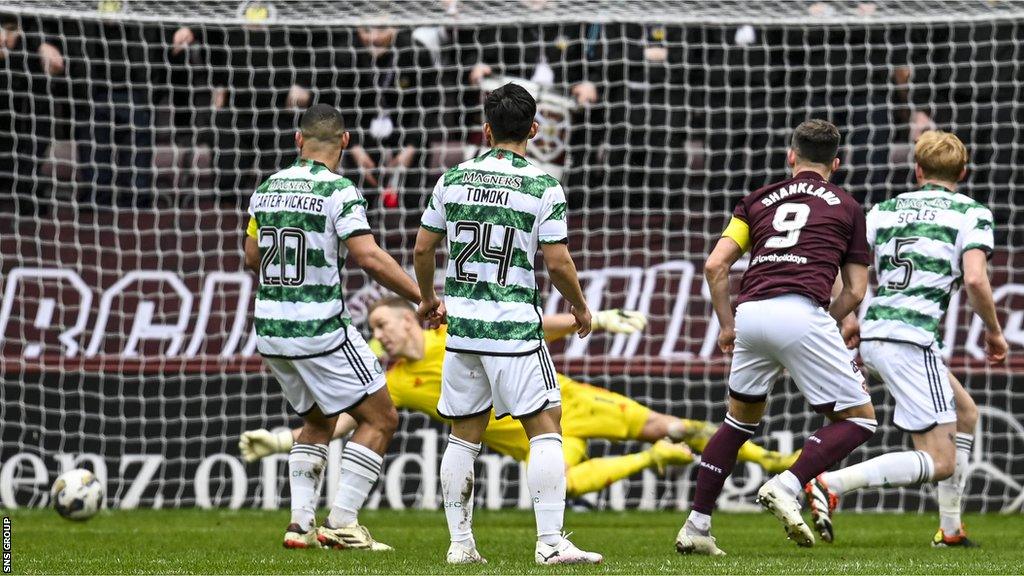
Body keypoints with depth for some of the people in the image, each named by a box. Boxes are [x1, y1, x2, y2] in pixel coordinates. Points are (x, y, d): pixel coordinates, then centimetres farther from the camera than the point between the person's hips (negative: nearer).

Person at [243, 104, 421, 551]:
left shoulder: (267, 188, 7)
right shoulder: (338, 191, -12)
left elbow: (252, 257, 18)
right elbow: (370, 259, -20)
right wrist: (424, 298, -15)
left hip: (271, 329, 7)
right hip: (321, 330, -7)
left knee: (317, 422, 24)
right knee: (380, 418, 5)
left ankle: (300, 523, 13)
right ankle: (341, 523, -3)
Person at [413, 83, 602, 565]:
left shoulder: (453, 179, 4)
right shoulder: (543, 188, -7)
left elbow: (423, 249, 9)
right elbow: (557, 263, -8)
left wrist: (428, 299, 27)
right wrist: (580, 307, 11)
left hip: (462, 326, 4)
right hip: (515, 327, -4)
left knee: (464, 435, 11)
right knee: (545, 428, 0)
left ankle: (460, 543, 11)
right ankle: (550, 542, -9)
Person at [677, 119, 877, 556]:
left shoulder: (759, 200, 22)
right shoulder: (847, 208, 17)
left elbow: (715, 265, 12)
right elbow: (855, 291, 14)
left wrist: (727, 325, 21)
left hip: (751, 313, 4)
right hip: (802, 313, -4)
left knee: (741, 419, 24)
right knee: (859, 419, 6)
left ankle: (696, 527, 19)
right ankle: (787, 487, -14)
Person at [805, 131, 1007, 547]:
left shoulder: (886, 210, 16)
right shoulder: (971, 213, 2)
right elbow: (975, 280, -14)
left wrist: (849, 320, 21)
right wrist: (994, 332, 2)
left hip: (873, 336, 7)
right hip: (912, 339, -7)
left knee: (965, 412, 26)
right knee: (941, 463, -6)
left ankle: (950, 529, 23)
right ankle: (830, 485, -23)